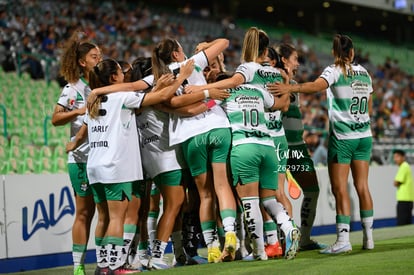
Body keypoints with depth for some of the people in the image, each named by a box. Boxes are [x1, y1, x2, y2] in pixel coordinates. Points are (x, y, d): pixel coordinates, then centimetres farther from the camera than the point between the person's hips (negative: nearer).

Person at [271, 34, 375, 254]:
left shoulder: (335, 71, -8)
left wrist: (290, 88, -39)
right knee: (362, 186, 10)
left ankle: (343, 239, -11)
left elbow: (317, 86, -29)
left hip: (342, 137, -6)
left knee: (340, 189, -5)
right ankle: (368, 237, 12)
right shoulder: (364, 73, 10)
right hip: (364, 135, 6)